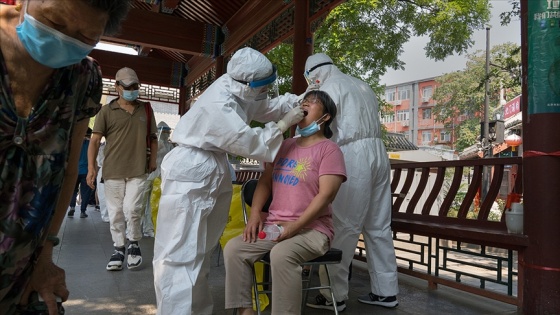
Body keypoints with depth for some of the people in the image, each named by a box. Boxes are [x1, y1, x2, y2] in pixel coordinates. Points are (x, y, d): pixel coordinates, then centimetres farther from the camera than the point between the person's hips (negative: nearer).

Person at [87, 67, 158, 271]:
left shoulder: (146, 110, 9)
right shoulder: (107, 111, 2)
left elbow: (152, 137, 18)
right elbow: (95, 140, 0)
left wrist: (153, 159, 6)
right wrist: (91, 166, -8)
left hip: (138, 171, 0)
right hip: (112, 170, 0)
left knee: (132, 209, -7)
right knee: (116, 212, 7)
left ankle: (134, 244, 17)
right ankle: (119, 249, 22)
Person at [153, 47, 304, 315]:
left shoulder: (237, 87, -2)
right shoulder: (217, 106, -27)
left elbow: (263, 108, 12)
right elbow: (250, 143, -22)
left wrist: (297, 101, 0)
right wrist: (284, 124, -14)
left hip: (214, 174, 9)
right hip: (190, 176, -9)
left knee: (200, 251, 17)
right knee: (181, 253, -6)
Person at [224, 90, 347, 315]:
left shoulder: (329, 149, -5)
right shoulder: (285, 146, 15)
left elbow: (326, 195, -14)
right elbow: (265, 181, 14)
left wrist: (295, 225, -19)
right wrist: (255, 215, 0)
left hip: (312, 229, -6)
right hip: (274, 225, 6)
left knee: (282, 254, -35)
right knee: (233, 249, -13)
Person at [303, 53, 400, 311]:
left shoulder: (329, 87, -1)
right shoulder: (361, 85, 24)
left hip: (353, 155, -8)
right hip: (377, 151, 8)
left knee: (343, 227, -5)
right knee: (379, 225, 10)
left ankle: (334, 295, 1)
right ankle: (385, 291, 17)